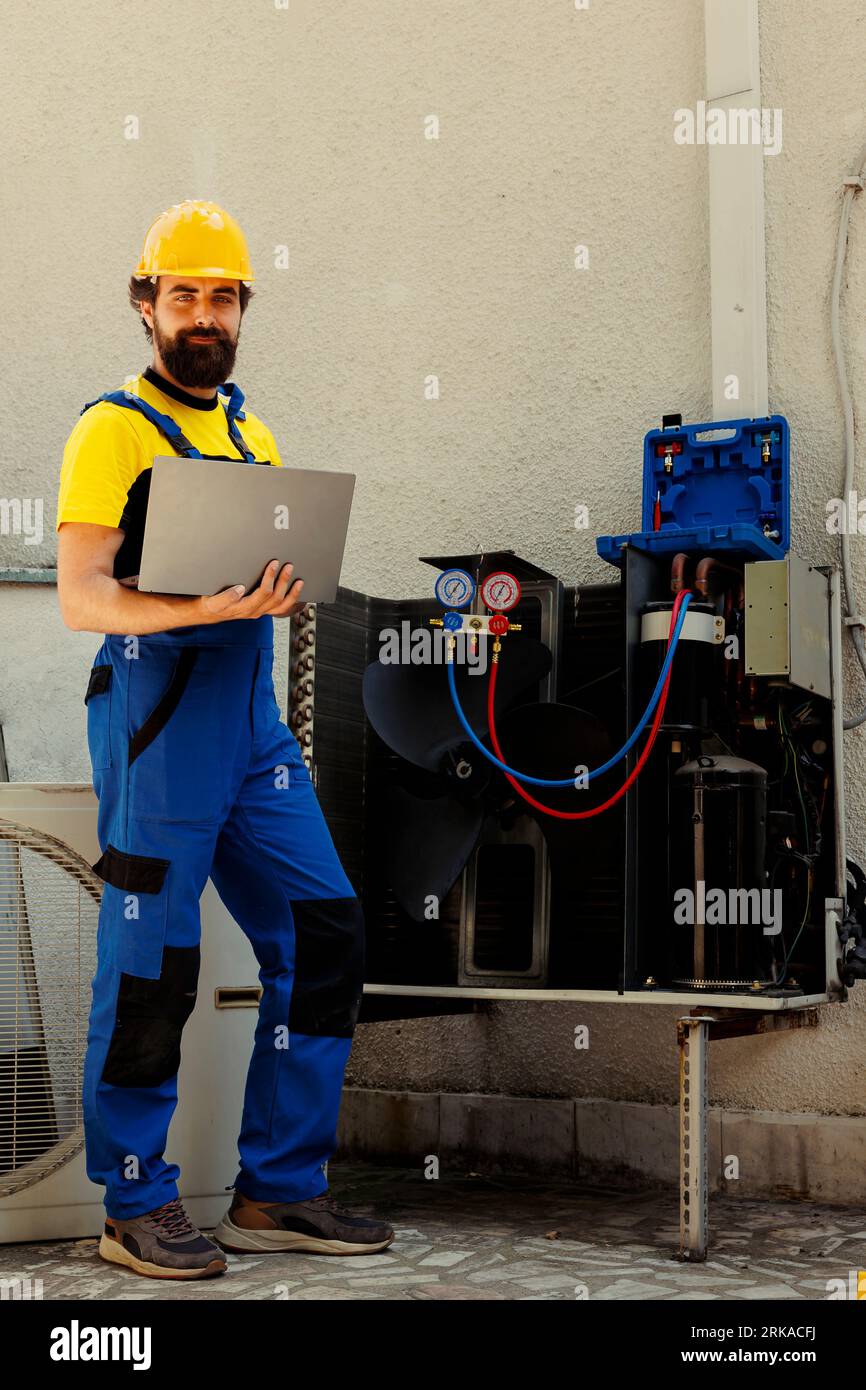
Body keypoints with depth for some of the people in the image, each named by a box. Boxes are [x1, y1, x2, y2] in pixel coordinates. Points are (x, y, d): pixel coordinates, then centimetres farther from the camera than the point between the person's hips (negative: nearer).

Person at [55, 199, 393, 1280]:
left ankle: (277, 1192, 17)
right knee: (149, 968, -2)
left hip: (253, 724, 7)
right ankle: (136, 1207, 14)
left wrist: (290, 589, -3)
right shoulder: (113, 429, -2)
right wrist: (198, 609, -25)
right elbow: (80, 595, -11)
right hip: (157, 722, -7)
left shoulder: (254, 435, 19)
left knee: (323, 937, 4)